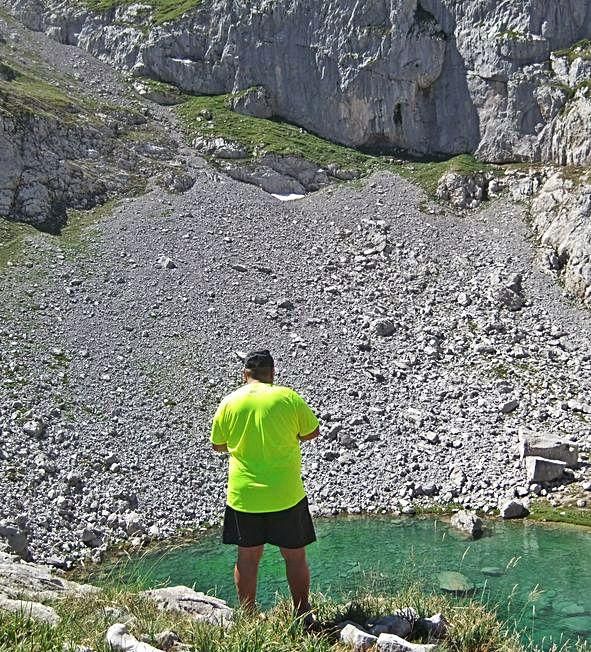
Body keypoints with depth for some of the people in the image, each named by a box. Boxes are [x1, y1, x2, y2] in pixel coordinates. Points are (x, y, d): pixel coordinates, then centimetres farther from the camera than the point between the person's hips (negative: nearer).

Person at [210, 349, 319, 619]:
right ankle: (303, 614, 24)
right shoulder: (288, 397, -9)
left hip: (243, 495, 2)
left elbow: (218, 446, 9)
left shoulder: (229, 402, -2)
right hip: (286, 495, -2)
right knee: (295, 556, 13)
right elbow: (312, 432, 3)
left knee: (247, 557, 15)